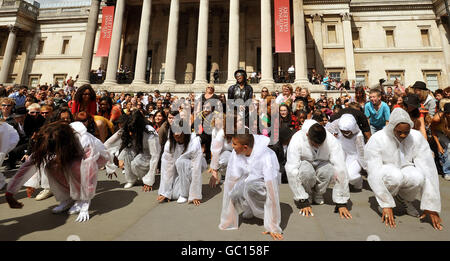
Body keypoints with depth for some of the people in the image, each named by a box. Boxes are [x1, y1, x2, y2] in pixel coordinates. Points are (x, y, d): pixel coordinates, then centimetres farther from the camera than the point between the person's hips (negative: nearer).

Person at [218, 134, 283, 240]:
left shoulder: (266, 156, -33)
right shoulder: (235, 153, -20)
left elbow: (272, 190, -32)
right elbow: (230, 181, -18)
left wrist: (273, 227, -27)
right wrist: (227, 219, -16)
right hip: (247, 180, 5)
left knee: (250, 186, -36)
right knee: (235, 195, -26)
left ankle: (267, 213, -8)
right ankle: (252, 208, 8)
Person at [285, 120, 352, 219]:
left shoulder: (332, 141, -27)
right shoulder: (297, 140, -31)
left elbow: (341, 171, -29)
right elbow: (292, 171, -34)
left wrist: (341, 203, -30)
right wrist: (303, 202, -32)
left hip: (322, 165, 2)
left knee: (329, 170, -33)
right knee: (306, 171, -37)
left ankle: (318, 194, -3)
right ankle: (307, 196, -5)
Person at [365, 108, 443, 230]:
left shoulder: (417, 137, -13)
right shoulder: (376, 140, -22)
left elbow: (428, 169, -15)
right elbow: (374, 174, -25)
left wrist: (431, 206, -18)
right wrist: (386, 205, -26)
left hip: (406, 173, 3)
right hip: (385, 174, -3)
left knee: (418, 176, -30)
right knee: (395, 175, -35)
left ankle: (403, 198, 4)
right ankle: (383, 201, -4)